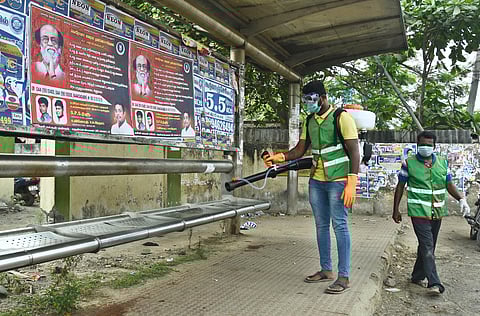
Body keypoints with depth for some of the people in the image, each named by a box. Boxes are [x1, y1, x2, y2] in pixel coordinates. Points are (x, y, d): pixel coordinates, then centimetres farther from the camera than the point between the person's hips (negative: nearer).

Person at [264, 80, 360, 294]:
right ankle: (326, 270, 22)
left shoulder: (342, 117, -9)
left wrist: (352, 183, -21)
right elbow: (300, 149, 11)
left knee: (340, 226, -4)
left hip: (338, 181, -7)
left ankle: (344, 277, 3)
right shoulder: (310, 122, 11)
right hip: (316, 181, 7)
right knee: (321, 226, 11)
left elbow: (354, 152, -12)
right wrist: (280, 157, -7)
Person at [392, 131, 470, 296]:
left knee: (427, 246, 13)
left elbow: (449, 184, 13)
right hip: (419, 212, -5)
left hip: (437, 212, 5)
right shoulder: (409, 163, -3)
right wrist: (396, 210, 2)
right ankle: (434, 283, -12)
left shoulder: (442, 162, 8)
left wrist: (461, 199, -5)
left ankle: (417, 276, 27)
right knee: (427, 246, -12)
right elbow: (400, 186, 2)